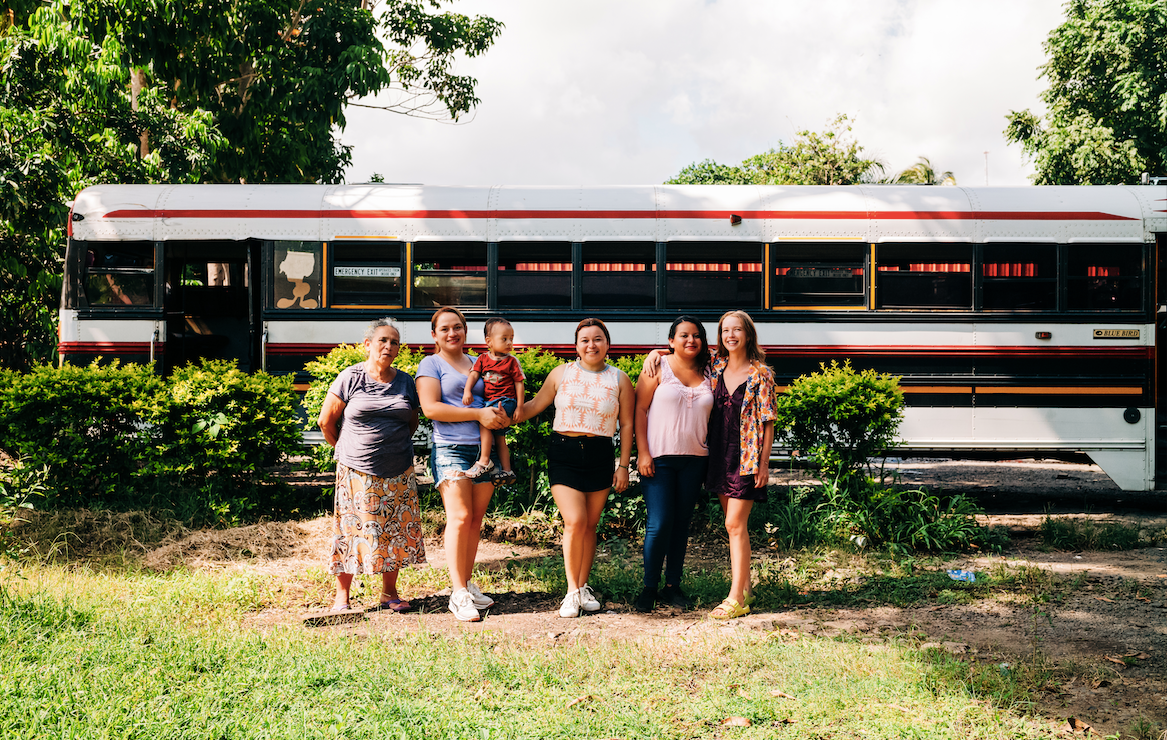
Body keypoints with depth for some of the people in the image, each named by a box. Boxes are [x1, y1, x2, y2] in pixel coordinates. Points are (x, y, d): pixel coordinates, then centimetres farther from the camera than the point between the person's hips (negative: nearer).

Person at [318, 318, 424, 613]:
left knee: (395, 532, 5)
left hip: (399, 472, 4)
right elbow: (326, 420, 2)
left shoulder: (405, 381, 8)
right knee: (352, 531, -2)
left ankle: (389, 593, 18)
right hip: (358, 472, -4)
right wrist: (344, 449, 10)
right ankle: (342, 596, 7)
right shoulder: (351, 378, -4)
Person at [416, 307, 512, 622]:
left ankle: (467, 584, 13)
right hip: (451, 449, -5)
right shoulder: (431, 364, 4)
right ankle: (459, 594, -11)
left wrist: (501, 415, -1)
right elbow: (430, 408, -9)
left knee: (476, 519, 5)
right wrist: (478, 413, -14)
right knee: (460, 517, -13)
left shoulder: (478, 364, 20)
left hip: (484, 449, 5)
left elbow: (498, 398, 25)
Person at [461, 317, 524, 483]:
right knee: (499, 437, 9)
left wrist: (519, 407, -5)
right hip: (490, 402, 6)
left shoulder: (511, 361, -2)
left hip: (506, 400, -6)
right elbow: (474, 374, 1)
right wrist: (467, 391, -17)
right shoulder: (483, 358, 7)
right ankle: (507, 471, 16)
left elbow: (519, 383, -1)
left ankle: (484, 461, -19)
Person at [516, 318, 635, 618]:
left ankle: (583, 586, 19)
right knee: (575, 522, -12)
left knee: (590, 524, 5)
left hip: (600, 457, 1)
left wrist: (623, 466, 4)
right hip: (564, 455, -1)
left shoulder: (619, 379, 5)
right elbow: (535, 405, 13)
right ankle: (572, 591, -1)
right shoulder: (561, 374, 5)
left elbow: (626, 424, 7)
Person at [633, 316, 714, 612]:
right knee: (660, 524, -8)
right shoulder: (659, 368, 0)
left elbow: (711, 417, 15)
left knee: (682, 523, 7)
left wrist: (711, 460, 8)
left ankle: (673, 587, 17)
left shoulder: (707, 373, 10)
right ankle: (649, 588, 5)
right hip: (659, 458, -4)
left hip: (694, 460, 4)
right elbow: (639, 410, -3)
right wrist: (643, 453, -10)